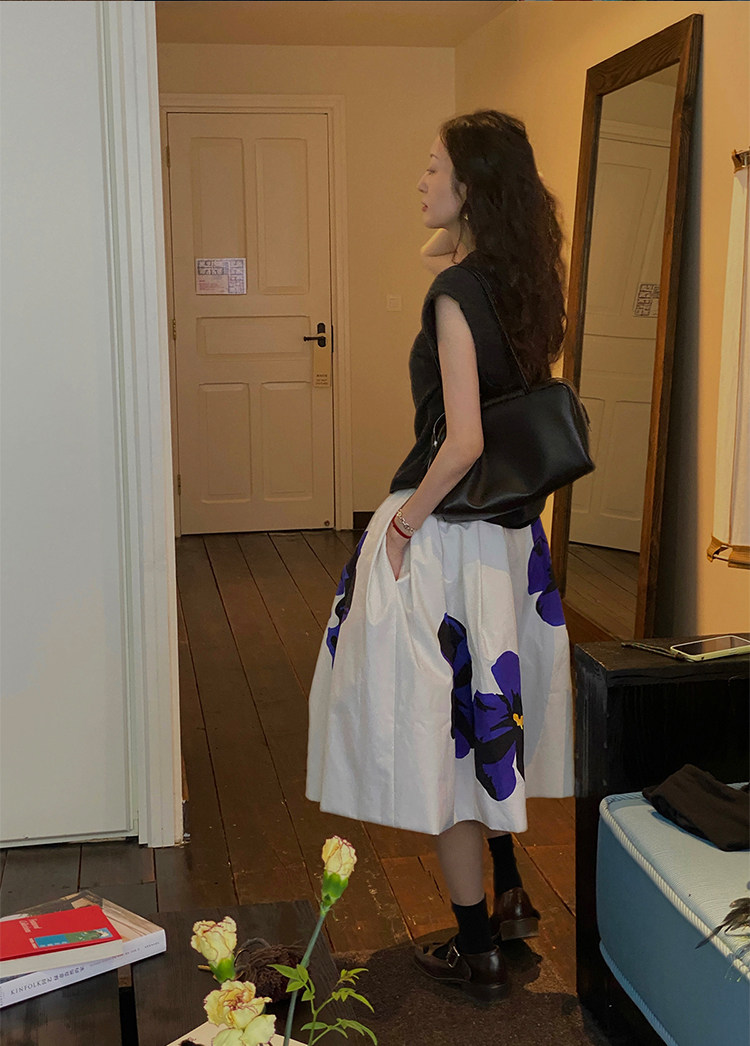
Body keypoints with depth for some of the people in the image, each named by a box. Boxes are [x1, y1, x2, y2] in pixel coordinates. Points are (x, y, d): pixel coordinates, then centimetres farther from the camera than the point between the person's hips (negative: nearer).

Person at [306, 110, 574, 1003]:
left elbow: (463, 442, -25)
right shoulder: (520, 285, 5)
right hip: (507, 530, 9)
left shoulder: (456, 292, -21)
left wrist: (405, 518, -14)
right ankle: (510, 897, 38)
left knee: (438, 726, 4)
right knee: (486, 707, 23)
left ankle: (477, 949, 17)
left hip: (445, 530, -9)